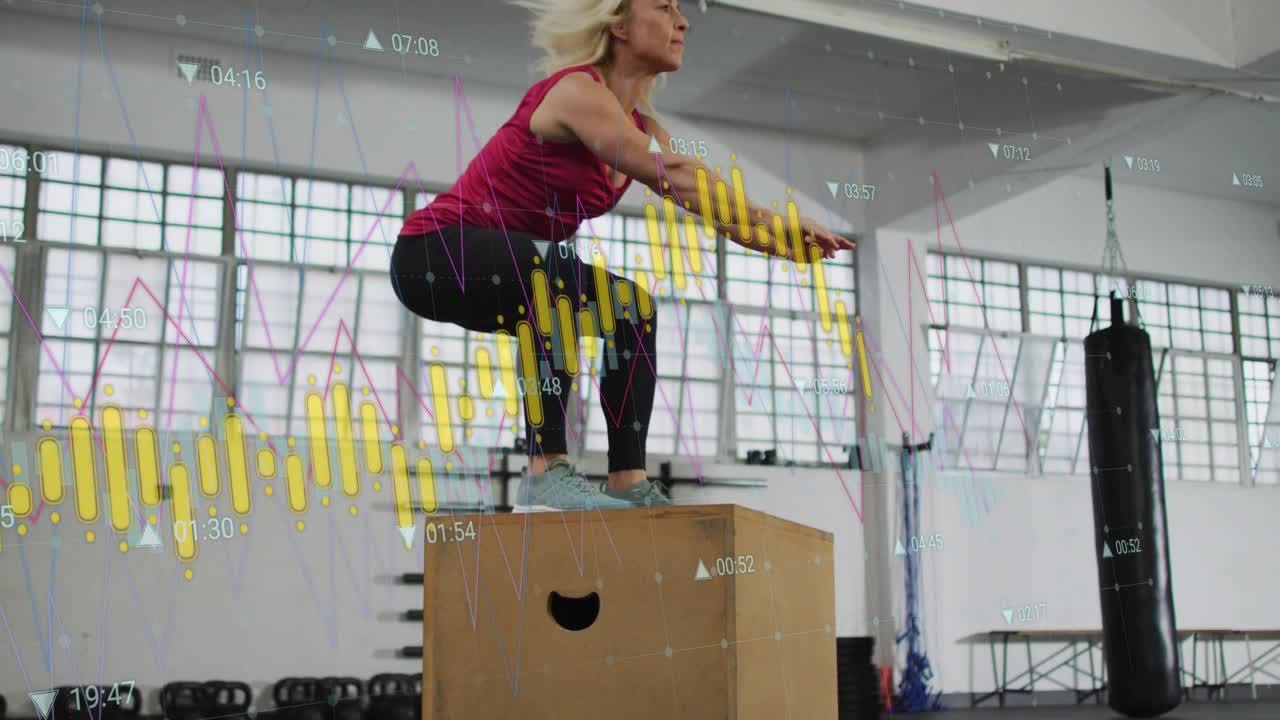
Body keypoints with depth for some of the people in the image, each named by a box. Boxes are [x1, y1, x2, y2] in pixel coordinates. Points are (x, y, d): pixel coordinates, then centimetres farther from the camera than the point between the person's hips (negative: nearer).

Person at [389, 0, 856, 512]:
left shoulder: (640, 125, 8)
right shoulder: (577, 89, -18)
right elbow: (672, 176, -28)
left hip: (514, 276, 10)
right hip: (434, 253, -10)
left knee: (631, 306, 9)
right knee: (566, 277, -34)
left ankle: (626, 480, 7)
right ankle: (546, 472, -29)